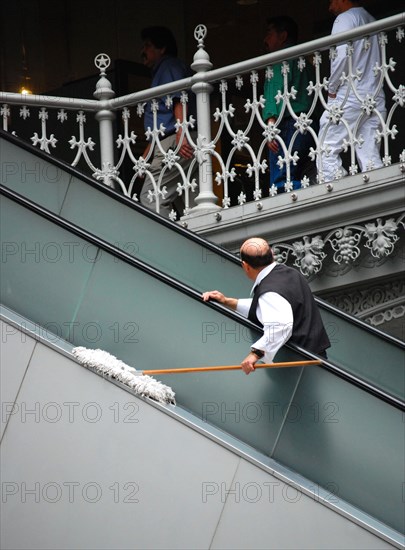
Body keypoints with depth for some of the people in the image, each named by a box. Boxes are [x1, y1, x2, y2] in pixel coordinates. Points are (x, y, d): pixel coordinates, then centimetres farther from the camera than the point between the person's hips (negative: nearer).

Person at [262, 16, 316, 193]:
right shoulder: (303, 61, 27)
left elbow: (276, 90, -13)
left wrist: (271, 122, -23)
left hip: (288, 124, -9)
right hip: (307, 127, 9)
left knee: (281, 184, -16)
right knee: (294, 182, 5)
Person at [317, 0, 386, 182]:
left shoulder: (346, 18, -3)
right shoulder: (371, 20, 21)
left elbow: (342, 56, -17)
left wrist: (332, 88, -7)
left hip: (350, 94, -7)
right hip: (375, 97, 8)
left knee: (328, 150, -4)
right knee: (370, 156, 2)